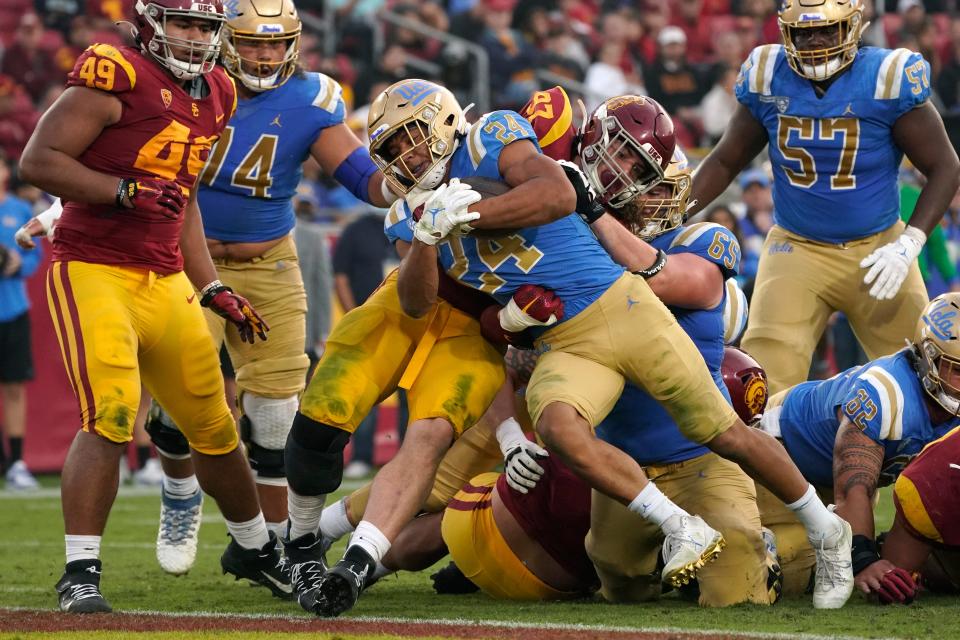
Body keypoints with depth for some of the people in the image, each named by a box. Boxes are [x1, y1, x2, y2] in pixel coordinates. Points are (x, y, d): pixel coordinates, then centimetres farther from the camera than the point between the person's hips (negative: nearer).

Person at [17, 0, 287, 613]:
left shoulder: (214, 96, 12)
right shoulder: (117, 76, -12)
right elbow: (39, 160, -16)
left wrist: (212, 287, 19)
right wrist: (126, 191, -24)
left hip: (165, 281, 7)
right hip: (93, 272, -7)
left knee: (215, 426, 12)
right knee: (111, 419, -21)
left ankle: (254, 547, 34)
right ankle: (80, 573, -14)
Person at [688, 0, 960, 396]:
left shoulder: (888, 80, -14)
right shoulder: (768, 80, -5)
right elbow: (726, 162, 10)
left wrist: (908, 244, -19)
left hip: (877, 251, -1)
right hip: (796, 249, 1)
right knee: (765, 385, -15)